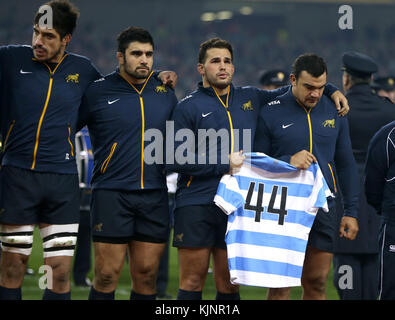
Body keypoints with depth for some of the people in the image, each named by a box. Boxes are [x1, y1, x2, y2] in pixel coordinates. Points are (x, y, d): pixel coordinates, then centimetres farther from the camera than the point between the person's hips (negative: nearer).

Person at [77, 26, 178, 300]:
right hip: (111, 194, -4)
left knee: (146, 274, 4)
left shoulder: (166, 93, 12)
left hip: (155, 195, 4)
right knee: (107, 275, -6)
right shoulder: (97, 92, 0)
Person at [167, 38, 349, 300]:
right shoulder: (188, 107, 1)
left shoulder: (250, 99, 14)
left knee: (229, 285, 4)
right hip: (195, 206, -4)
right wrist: (224, 164, -10)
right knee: (192, 282, -4)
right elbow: (175, 160, -6)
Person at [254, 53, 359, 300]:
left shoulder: (334, 113, 9)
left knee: (316, 284, 6)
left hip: (323, 208, 4)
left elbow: (346, 165, 15)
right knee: (280, 286, -6)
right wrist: (288, 161, -17)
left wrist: (351, 212, 10)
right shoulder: (271, 113, -3)